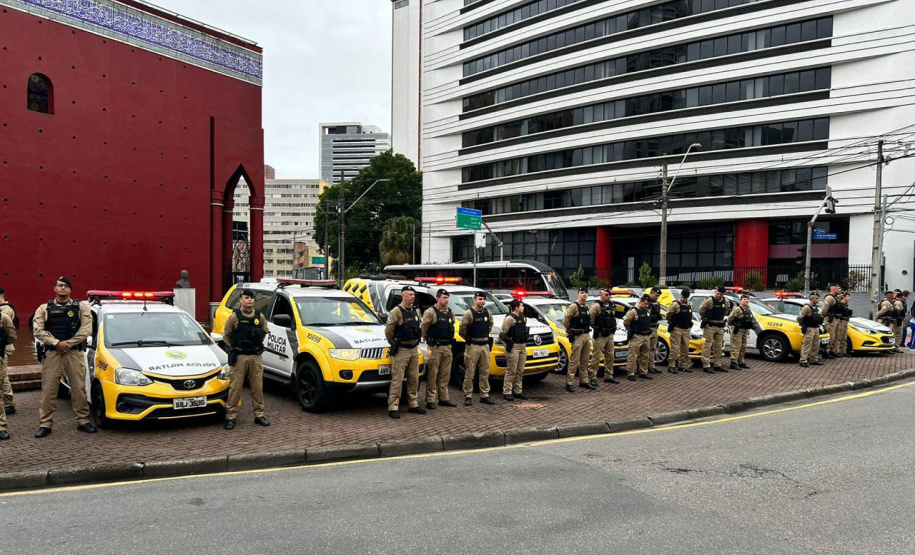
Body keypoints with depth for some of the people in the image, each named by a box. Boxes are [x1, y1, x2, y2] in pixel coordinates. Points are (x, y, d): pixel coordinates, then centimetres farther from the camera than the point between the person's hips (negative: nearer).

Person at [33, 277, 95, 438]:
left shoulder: (81, 307, 7)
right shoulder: (44, 309, 9)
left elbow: (86, 329, -3)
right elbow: (38, 330, -2)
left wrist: (68, 343, -11)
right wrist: (57, 343, -14)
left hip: (74, 353, 0)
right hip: (51, 353, 0)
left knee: (79, 388, 3)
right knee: (48, 390, 1)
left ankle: (83, 421, 12)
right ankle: (45, 424, 8)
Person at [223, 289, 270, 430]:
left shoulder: (260, 316, 6)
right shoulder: (235, 316, -3)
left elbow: (264, 332, 21)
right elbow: (226, 335, 5)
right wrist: (234, 347, 1)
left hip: (256, 356, 3)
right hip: (239, 357, -3)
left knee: (257, 386, 7)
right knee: (235, 387, -2)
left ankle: (259, 415, 16)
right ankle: (230, 416, 6)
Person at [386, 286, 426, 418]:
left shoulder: (415, 311, 12)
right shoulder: (396, 311, -11)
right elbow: (388, 331, -10)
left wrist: (415, 341, 15)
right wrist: (394, 344, 2)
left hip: (414, 349, 7)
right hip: (402, 351, -7)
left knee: (414, 379, 13)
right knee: (397, 380, -6)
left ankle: (414, 405, 23)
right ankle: (393, 408, -3)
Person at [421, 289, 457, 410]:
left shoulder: (450, 312, 12)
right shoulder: (430, 312, -9)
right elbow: (423, 328, -9)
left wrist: (450, 339, 14)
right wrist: (428, 341, -4)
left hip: (447, 347, 7)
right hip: (435, 348, -7)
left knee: (445, 375, 12)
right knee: (432, 375, -4)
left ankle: (443, 398, 20)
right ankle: (430, 400, 1)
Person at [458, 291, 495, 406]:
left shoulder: (488, 313, 8)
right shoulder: (469, 313, -10)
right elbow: (462, 330, -8)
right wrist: (469, 339, 2)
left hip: (485, 345, 6)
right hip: (473, 346, -6)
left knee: (485, 372, 10)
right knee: (469, 373, -2)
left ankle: (484, 395, 18)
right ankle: (468, 396, 5)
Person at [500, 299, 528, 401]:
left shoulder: (523, 318, 15)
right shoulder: (509, 318, -11)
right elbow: (503, 333, -14)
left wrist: (525, 343, 16)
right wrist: (508, 343, -6)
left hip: (523, 346, 8)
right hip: (513, 347, -8)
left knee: (520, 371, 10)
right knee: (511, 370, -6)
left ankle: (518, 391, 18)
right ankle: (507, 392, -1)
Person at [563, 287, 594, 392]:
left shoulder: (586, 308, 15)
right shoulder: (573, 306, -11)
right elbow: (565, 321, -13)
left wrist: (587, 329, 14)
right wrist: (570, 330, -2)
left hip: (587, 336, 8)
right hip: (578, 336, -8)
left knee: (585, 361, 13)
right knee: (574, 361, -7)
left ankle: (584, 381, 23)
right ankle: (569, 383, -4)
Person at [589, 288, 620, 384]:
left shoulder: (611, 306, 14)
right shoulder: (597, 305, -12)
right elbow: (590, 318, -16)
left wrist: (614, 328, 15)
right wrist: (596, 327, -9)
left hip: (610, 335, 8)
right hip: (600, 336, -8)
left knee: (610, 356, 13)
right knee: (596, 357, -6)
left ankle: (608, 376, 23)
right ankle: (593, 377, -2)